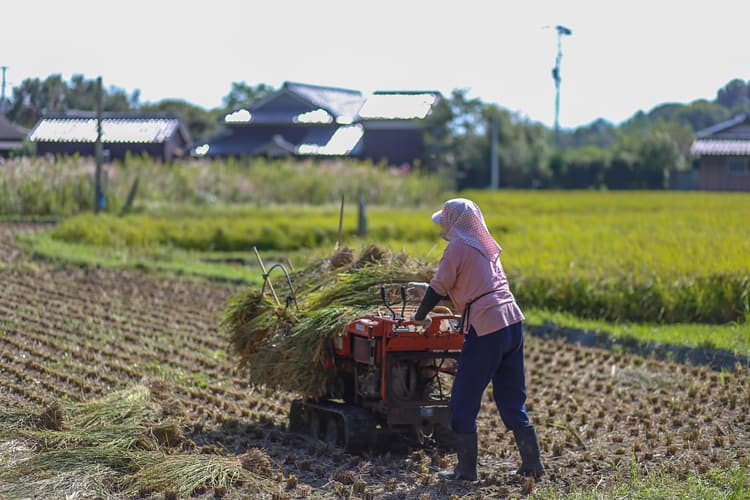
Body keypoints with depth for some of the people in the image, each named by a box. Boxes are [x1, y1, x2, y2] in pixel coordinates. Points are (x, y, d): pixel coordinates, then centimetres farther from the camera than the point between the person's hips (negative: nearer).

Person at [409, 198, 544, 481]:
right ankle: (532, 465, 14)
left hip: (485, 330, -8)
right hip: (513, 324, 8)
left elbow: (439, 289, 1)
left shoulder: (457, 248, -5)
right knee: (512, 400, 14)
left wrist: (419, 317, 18)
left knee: (463, 401, 3)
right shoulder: (486, 246, 19)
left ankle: (466, 469, 5)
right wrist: (429, 288, 38)